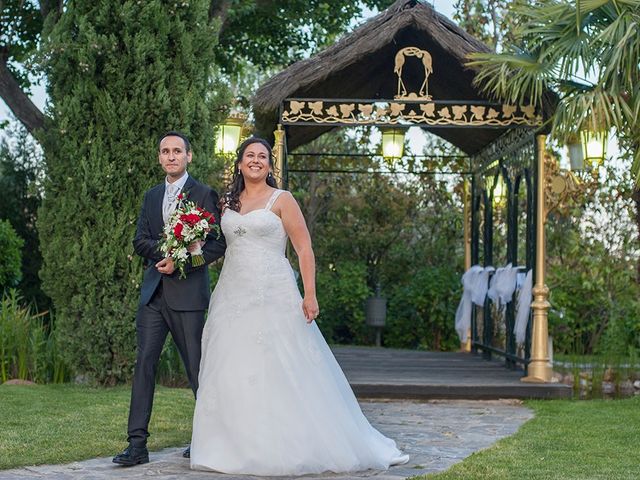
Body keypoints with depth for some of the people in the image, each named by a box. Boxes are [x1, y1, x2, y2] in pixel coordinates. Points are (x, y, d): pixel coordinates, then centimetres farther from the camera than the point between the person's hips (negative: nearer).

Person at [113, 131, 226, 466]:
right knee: (144, 363, -3)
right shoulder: (152, 196, 16)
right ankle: (137, 444, -3)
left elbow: (218, 245, -6)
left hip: (188, 292, -5)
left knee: (197, 368, 2)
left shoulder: (204, 194, -1)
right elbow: (140, 241, 10)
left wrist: (180, 262, -16)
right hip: (154, 292, 5)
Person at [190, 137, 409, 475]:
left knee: (279, 370, -6)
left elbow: (304, 249, -5)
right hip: (233, 296, 5)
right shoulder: (228, 203, 13)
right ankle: (239, 447, 9)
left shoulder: (281, 200, -1)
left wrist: (310, 295, -14)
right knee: (232, 373, 2)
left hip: (272, 298, -5)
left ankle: (290, 447, 2)